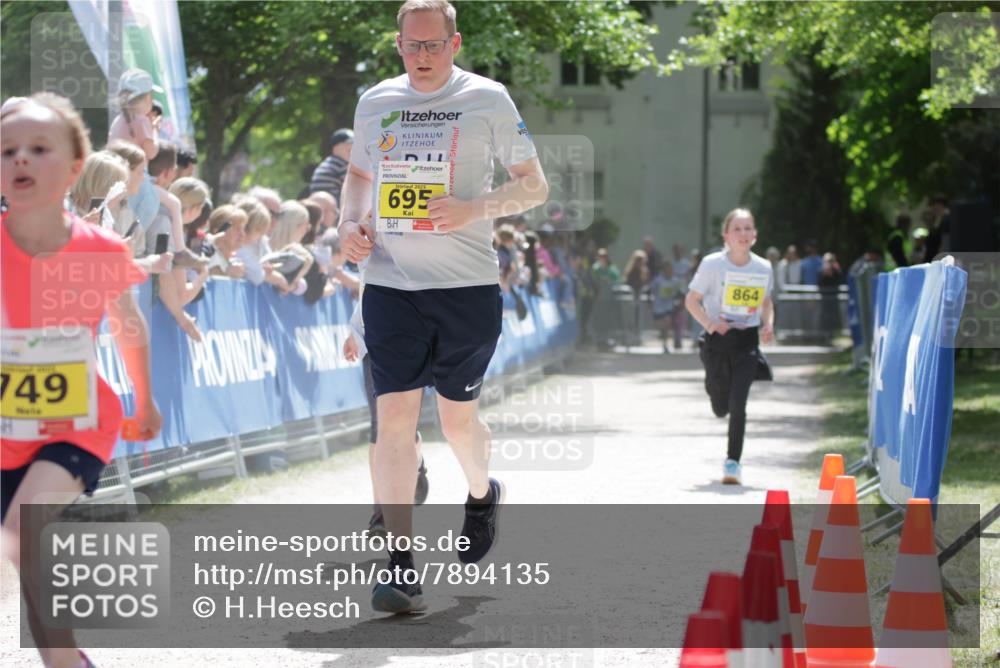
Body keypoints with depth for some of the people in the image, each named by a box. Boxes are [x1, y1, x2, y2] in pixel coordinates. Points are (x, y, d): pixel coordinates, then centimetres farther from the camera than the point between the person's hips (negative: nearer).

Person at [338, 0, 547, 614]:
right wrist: (352, 223, 5)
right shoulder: (375, 102, 9)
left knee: (458, 416, 8)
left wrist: (476, 208, -16)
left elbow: (535, 185, 1)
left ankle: (482, 494, 42)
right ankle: (401, 562, -6)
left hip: (468, 285, -2)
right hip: (391, 282, 2)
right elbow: (359, 175, 25)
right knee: (395, 414, -8)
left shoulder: (487, 99, -1)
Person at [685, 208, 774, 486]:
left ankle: (733, 462, -1)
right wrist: (710, 324, -19)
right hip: (718, 339, -1)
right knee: (721, 408, 10)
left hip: (747, 341, 1)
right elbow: (692, 300, -3)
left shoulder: (763, 268, 0)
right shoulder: (712, 264, -9)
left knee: (737, 404, -12)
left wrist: (768, 325, -2)